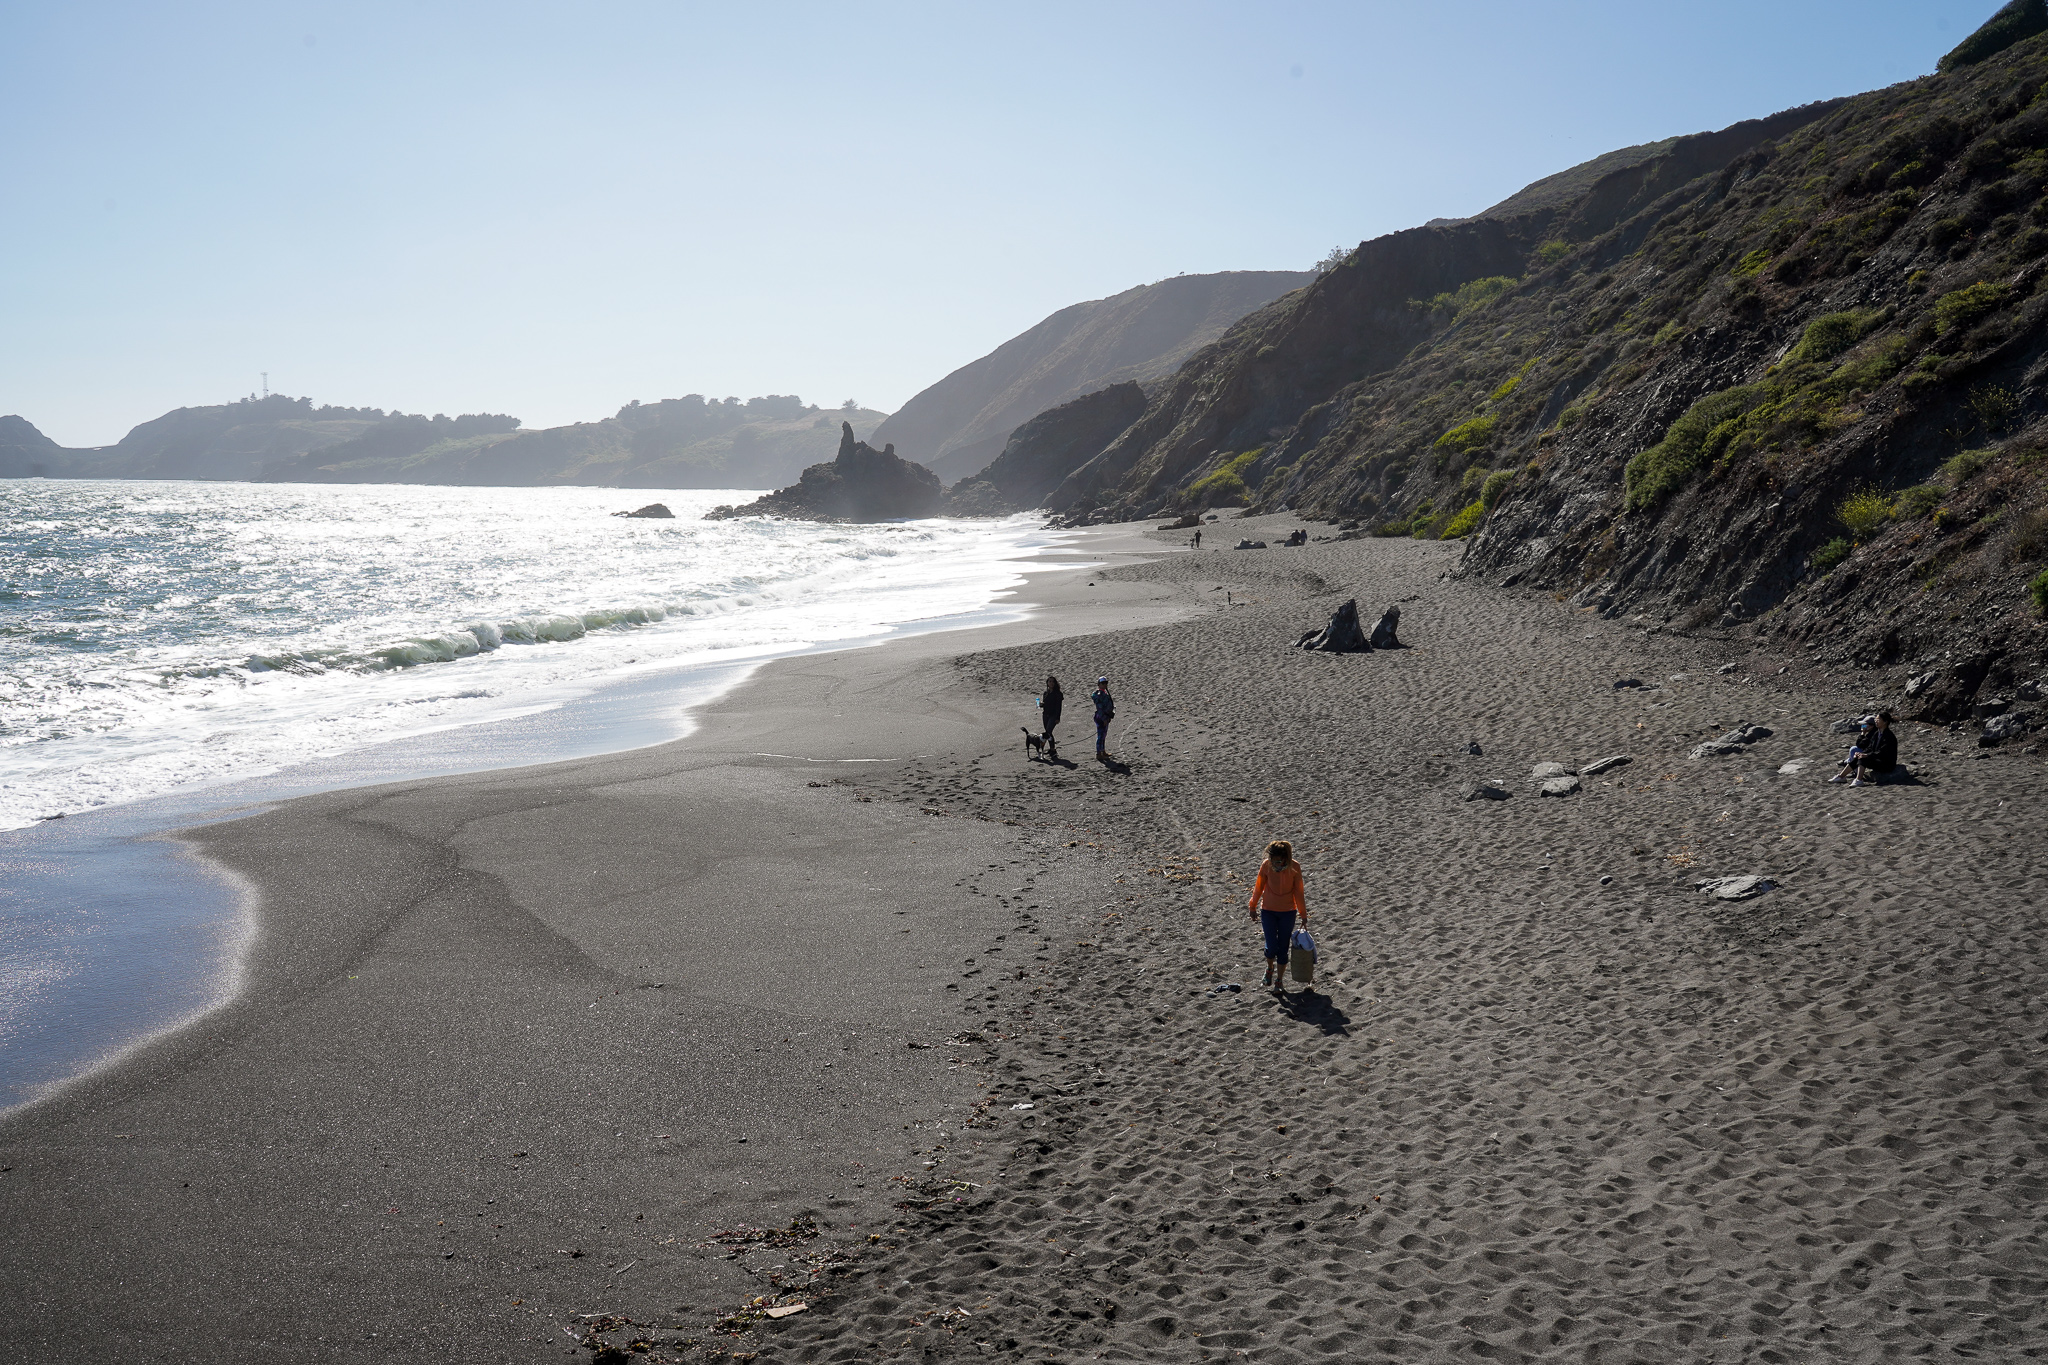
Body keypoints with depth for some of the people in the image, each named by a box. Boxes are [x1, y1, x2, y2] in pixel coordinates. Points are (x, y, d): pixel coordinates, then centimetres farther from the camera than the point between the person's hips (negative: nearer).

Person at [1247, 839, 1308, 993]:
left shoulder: (1294, 867, -14)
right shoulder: (1266, 865, -15)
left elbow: (1298, 892, -4)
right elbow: (1258, 887, -1)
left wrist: (1303, 915, 1)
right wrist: (1253, 907, 9)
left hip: (1288, 912, 0)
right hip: (1268, 911, 0)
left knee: (1283, 948, 4)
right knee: (1272, 947, -8)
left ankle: (1279, 982, 19)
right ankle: (1269, 968, 26)